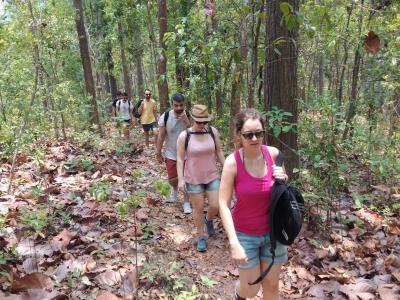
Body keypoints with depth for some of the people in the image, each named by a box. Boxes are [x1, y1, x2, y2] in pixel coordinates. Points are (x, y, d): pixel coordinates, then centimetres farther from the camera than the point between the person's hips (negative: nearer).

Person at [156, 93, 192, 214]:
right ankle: (174, 189, 46)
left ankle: (186, 202, 23)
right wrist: (158, 153, 0)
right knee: (172, 179, 10)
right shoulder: (165, 117, -11)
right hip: (171, 154, 1)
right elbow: (161, 136, -3)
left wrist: (187, 122, -29)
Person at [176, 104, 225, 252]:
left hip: (212, 176, 2)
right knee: (198, 208, 8)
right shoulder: (184, 136, -12)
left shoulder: (213, 132, -5)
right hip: (193, 178, -2)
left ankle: (209, 219, 39)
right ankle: (201, 236, 28)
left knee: (216, 206, 4)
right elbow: (180, 159, -8)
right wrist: (180, 179, -13)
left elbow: (219, 152, 5)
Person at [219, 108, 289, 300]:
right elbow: (223, 205, -18)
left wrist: (283, 181, -16)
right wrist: (234, 243, -22)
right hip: (245, 233, -3)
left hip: (272, 231, 3)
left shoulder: (274, 154, -10)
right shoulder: (232, 162, -20)